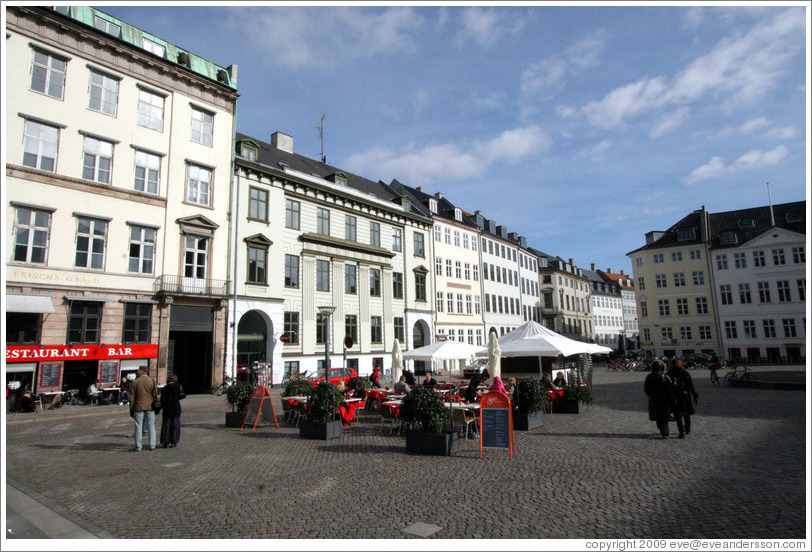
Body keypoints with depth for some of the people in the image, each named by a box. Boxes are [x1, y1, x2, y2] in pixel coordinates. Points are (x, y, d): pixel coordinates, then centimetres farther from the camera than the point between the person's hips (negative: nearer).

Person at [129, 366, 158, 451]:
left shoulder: (135, 382, -4)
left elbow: (132, 397, -3)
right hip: (150, 406, 1)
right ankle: (152, 445, 10)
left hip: (138, 407, -1)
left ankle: (138, 446, 7)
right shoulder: (152, 381, -1)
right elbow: (155, 395, 2)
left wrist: (131, 409, 4)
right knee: (151, 426, 8)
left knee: (138, 427, 5)